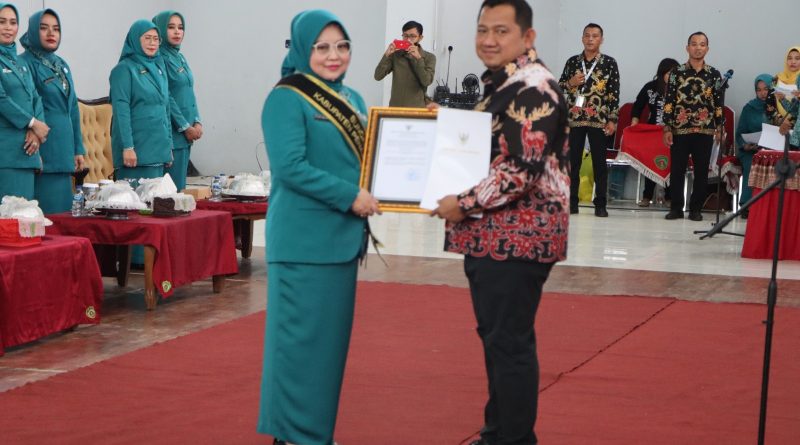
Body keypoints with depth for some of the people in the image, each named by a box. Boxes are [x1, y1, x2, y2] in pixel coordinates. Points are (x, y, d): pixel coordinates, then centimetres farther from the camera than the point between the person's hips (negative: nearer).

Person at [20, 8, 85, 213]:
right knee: (45, 212, -8)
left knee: (63, 210, 8)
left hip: (63, 153, 7)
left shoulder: (62, 65, 16)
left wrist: (78, 149, 14)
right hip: (42, 152, -7)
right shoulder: (26, 63, -7)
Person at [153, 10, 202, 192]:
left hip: (186, 133, 8)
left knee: (181, 182, 9)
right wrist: (186, 127, -12)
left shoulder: (180, 58, 15)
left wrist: (197, 122, 4)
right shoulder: (159, 59, -10)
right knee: (171, 185, -9)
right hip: (171, 131, -8)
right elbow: (165, 98, -14)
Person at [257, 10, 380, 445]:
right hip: (304, 240, -8)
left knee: (332, 336, 12)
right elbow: (290, 167, -19)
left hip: (342, 237, 8)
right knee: (300, 335, -4)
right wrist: (350, 196, -20)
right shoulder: (286, 99, -10)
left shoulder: (352, 100, 14)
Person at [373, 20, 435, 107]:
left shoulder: (429, 58, 0)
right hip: (395, 107, 1)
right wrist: (387, 55, -14)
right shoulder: (395, 55, 4)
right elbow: (378, 76, -4)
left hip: (417, 108, -1)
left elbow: (426, 81, -14)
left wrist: (418, 58, -18)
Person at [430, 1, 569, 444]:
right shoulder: (500, 84, 16)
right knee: (496, 338, 16)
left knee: (510, 343, -6)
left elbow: (523, 170, -25)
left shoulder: (533, 89, -17)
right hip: (492, 235, 10)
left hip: (518, 237, -10)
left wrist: (464, 204, -17)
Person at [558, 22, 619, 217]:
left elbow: (614, 93, -2)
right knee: (573, 161, 3)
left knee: (599, 162, 0)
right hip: (574, 118, 3)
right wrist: (571, 83, -7)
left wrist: (612, 119, -7)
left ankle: (600, 204, 5)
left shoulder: (609, 62, 1)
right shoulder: (572, 61, 9)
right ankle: (571, 202, 9)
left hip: (599, 119, -3)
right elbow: (559, 86, 15)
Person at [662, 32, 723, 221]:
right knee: (677, 170, 0)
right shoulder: (676, 73, 2)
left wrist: (719, 128, 2)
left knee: (701, 172, 3)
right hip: (680, 129, -1)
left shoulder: (714, 75, 6)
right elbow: (668, 102, 1)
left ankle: (696, 209, 11)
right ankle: (676, 208, 10)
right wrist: (667, 129, -4)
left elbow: (718, 104, 8)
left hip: (705, 130, 1)